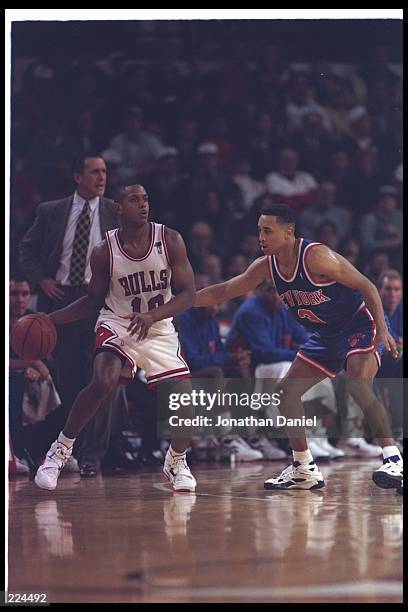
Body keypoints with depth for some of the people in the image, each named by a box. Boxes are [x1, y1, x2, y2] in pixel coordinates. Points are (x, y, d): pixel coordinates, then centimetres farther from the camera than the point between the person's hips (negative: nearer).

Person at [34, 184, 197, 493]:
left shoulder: (170, 240, -12)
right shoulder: (105, 250, -10)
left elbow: (189, 293, -13)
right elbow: (94, 300, 5)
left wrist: (152, 315, -28)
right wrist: (51, 319, -7)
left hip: (159, 327, 1)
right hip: (116, 325, -1)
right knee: (102, 383, -28)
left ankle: (176, 462, 19)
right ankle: (61, 449, -12)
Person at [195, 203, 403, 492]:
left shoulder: (316, 256, -25)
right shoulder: (266, 266, -4)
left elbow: (365, 286, -21)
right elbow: (223, 292, 6)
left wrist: (383, 330, -30)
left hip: (359, 324, -8)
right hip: (326, 335, 8)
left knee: (358, 385, -31)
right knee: (287, 392, 3)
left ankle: (394, 459, -28)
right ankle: (304, 470, 12)